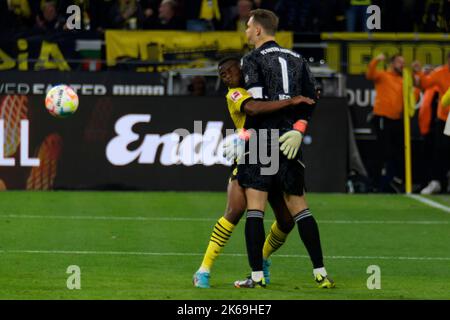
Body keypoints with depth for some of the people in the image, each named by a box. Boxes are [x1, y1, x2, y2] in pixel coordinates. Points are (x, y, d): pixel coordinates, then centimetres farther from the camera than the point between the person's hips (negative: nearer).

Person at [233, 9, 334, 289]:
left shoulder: (253, 59, -3)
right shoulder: (296, 59, 15)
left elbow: (256, 102, -13)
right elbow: (312, 98, 7)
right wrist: (298, 130, 2)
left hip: (262, 140, -5)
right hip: (290, 142, 5)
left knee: (255, 207, -4)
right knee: (299, 207, 10)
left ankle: (257, 276, -8)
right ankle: (320, 273, 7)